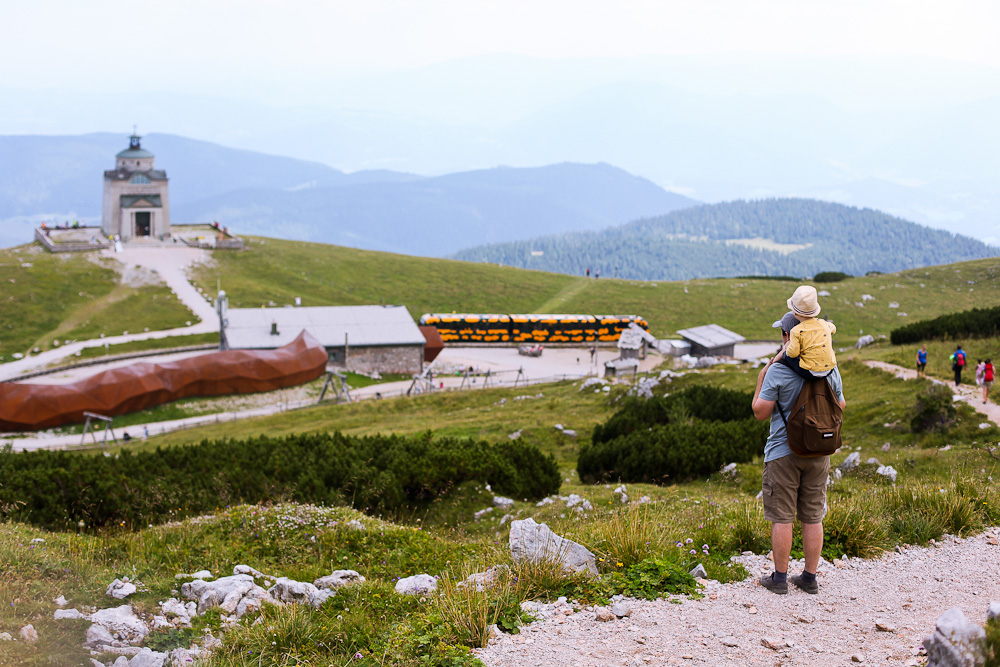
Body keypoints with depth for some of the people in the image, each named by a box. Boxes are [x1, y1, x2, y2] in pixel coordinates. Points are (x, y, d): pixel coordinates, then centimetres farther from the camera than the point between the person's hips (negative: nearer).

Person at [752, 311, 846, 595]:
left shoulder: (778, 370, -13)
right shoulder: (830, 368, 2)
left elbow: (760, 412, -9)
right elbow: (840, 406, 15)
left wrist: (762, 376, 0)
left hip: (783, 452, -4)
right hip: (819, 452, 5)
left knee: (782, 518, 2)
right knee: (813, 517, 11)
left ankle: (779, 578, 7)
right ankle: (810, 577, 16)